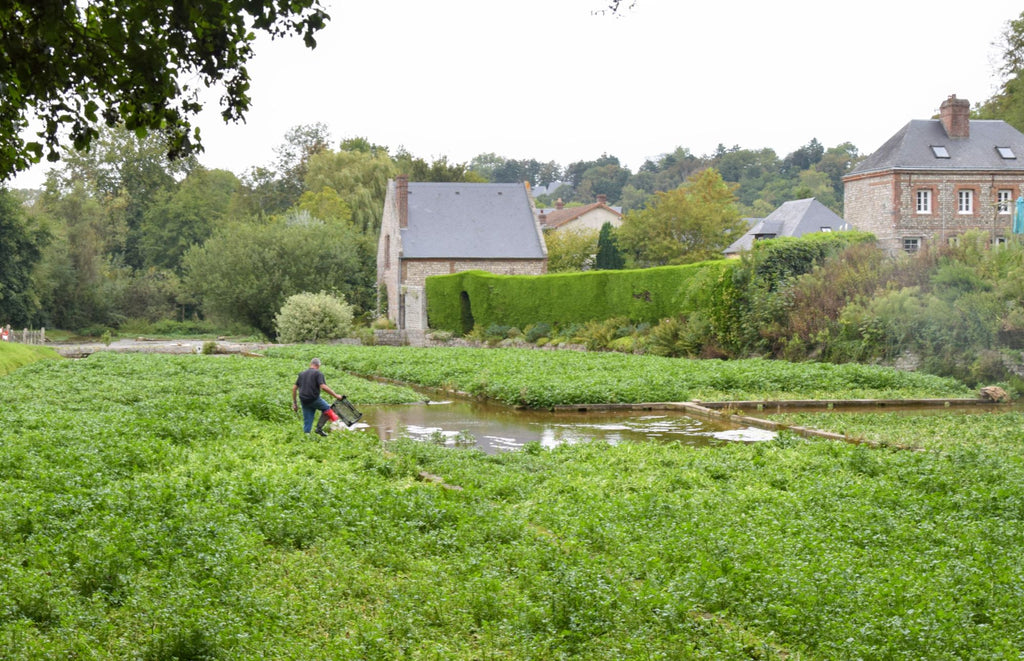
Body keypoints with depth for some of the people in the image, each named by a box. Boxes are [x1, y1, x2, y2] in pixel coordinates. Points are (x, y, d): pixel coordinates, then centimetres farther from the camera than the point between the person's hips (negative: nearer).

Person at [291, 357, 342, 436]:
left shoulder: (302, 373, 15)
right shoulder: (318, 373, -4)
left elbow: (294, 388, 14)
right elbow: (323, 387, -18)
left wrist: (294, 402, 19)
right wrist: (335, 395, -13)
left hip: (304, 400, 5)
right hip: (314, 399, -5)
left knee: (307, 422, 11)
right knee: (327, 409, 16)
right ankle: (319, 428, 6)